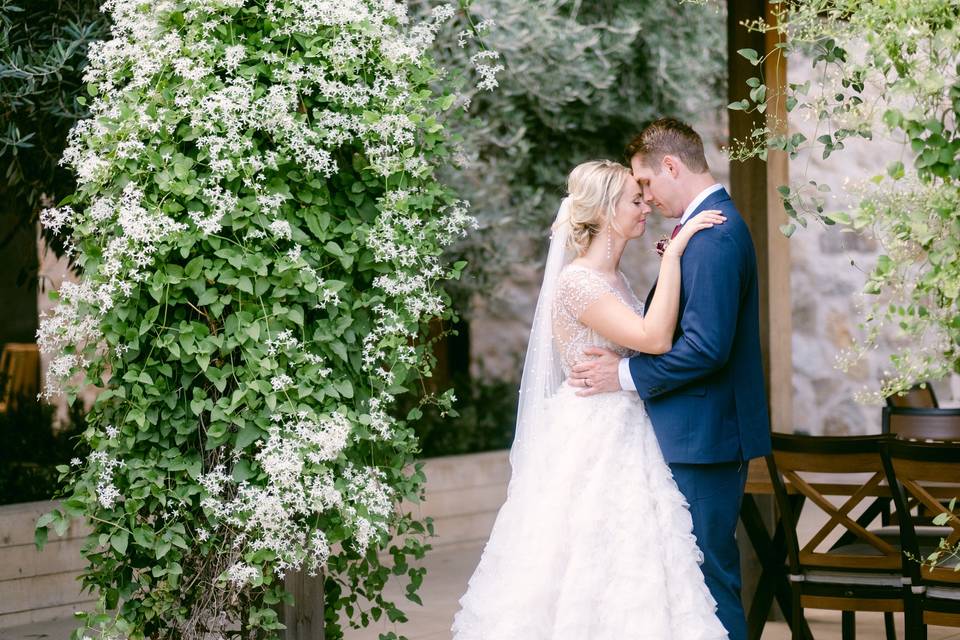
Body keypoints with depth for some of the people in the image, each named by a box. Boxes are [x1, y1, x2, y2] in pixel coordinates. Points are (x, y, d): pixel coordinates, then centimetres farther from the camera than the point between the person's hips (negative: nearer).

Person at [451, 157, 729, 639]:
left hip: (623, 444, 9)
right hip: (592, 447, -9)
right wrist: (673, 253, -22)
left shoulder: (614, 280, 12)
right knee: (595, 572, -5)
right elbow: (654, 339, -26)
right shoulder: (577, 282, -16)